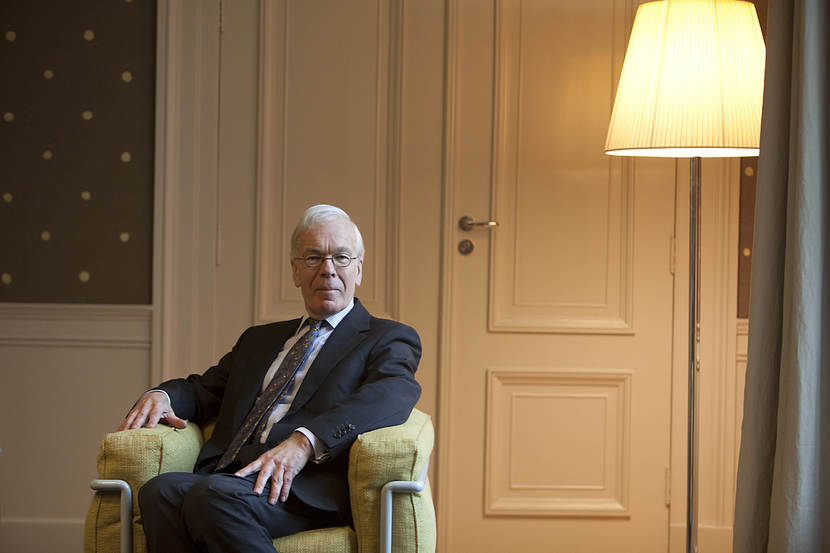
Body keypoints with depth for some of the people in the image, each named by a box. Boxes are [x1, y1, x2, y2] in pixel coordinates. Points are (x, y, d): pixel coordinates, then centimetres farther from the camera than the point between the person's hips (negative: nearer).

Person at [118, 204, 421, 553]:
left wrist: (305, 441, -25)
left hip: (304, 487, -5)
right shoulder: (259, 340, 34)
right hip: (227, 475, 5)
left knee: (213, 495, -35)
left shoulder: (388, 339, 13)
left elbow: (392, 394, -8)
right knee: (161, 492, -29)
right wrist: (162, 396, 3)